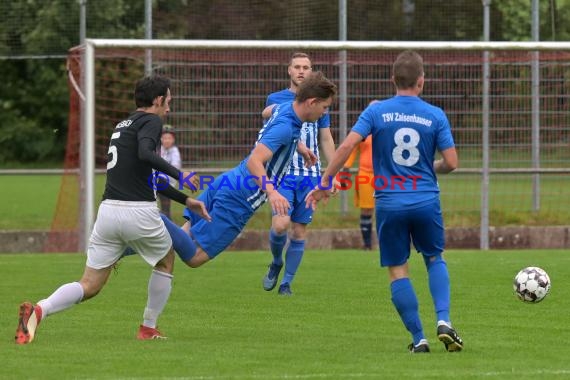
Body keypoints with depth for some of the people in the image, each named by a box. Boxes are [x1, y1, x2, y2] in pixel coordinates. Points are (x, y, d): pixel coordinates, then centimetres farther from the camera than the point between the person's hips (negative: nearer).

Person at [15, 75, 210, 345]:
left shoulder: (124, 125, 26)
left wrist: (185, 200, 35)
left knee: (90, 285, 3)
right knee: (165, 261, 24)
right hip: (139, 211, -6)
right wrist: (179, 174, -16)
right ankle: (148, 328, 25)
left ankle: (38, 310, -22)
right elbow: (145, 154, -24)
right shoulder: (151, 121, -1)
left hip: (108, 210, 6)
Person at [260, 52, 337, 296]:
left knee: (299, 232, 1)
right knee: (280, 225, -17)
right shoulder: (276, 99, 5)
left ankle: (286, 283, 11)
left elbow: (326, 140, 14)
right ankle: (276, 263, 12)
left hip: (310, 175, 2)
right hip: (282, 173, -2)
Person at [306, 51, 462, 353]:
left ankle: (418, 338, 4)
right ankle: (443, 321, 2)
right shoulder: (435, 116, -1)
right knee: (435, 259, 21)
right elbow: (451, 163, -2)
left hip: (389, 203, -1)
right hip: (426, 201, 1)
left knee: (397, 271, 8)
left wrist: (323, 184, -3)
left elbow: (346, 146, -10)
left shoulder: (377, 111, -2)